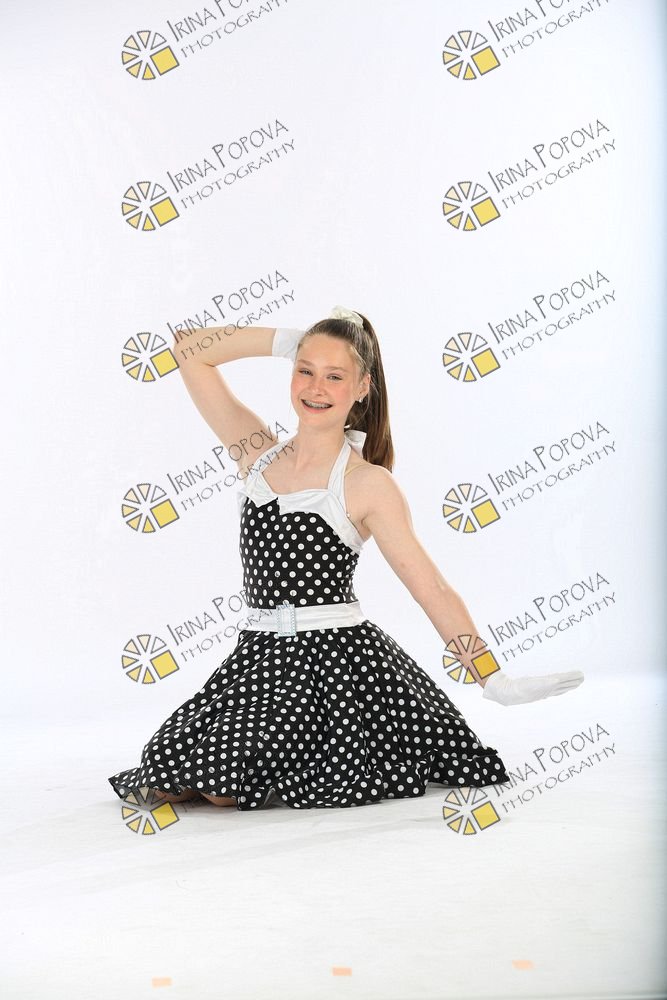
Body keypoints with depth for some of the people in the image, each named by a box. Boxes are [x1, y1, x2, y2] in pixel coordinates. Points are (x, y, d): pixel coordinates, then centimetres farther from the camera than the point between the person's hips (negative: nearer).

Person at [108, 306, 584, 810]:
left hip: (339, 658, -4)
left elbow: (434, 589, -6)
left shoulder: (369, 484, -6)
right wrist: (290, 339, 5)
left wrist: (494, 679, -9)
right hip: (261, 655, 5)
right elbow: (191, 353, 10)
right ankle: (297, 744, 17)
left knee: (223, 784, -17)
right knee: (173, 782, -10)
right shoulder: (259, 453, 7)